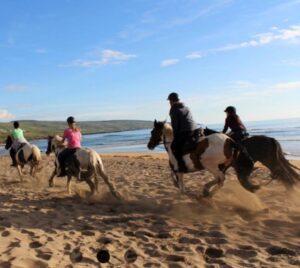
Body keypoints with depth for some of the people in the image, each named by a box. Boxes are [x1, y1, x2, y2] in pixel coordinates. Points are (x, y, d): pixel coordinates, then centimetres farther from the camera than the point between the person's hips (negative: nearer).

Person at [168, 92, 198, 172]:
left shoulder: (173, 110, -1)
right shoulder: (186, 108, 23)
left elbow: (175, 125, -4)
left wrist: (175, 136, 4)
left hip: (184, 132, -8)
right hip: (194, 130, 8)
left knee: (174, 146, -4)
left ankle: (182, 166, -13)